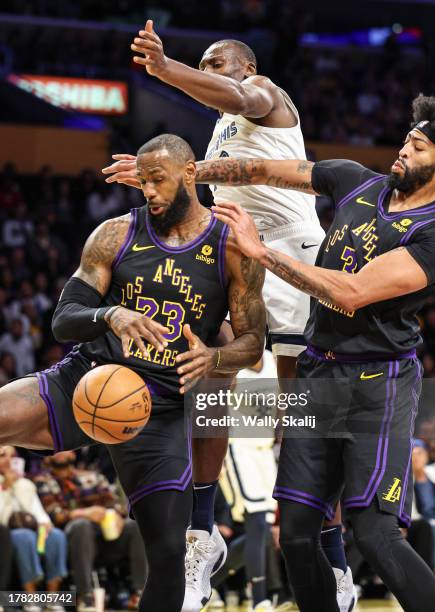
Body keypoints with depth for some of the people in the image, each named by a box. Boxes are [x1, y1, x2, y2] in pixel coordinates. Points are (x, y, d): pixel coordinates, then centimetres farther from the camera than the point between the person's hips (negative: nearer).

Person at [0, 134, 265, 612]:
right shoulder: (116, 235, 4)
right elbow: (63, 321, 0)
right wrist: (110, 315, -23)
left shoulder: (233, 251, 3)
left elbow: (252, 341, 5)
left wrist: (213, 358, -18)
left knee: (169, 551, -4)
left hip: (161, 410, 0)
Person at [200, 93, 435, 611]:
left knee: (375, 536, -15)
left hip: (378, 384, -6)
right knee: (296, 534, 2)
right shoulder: (358, 182, 7)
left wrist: (260, 251, -19)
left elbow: (351, 293, -22)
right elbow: (261, 171, 14)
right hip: (317, 374, 6)